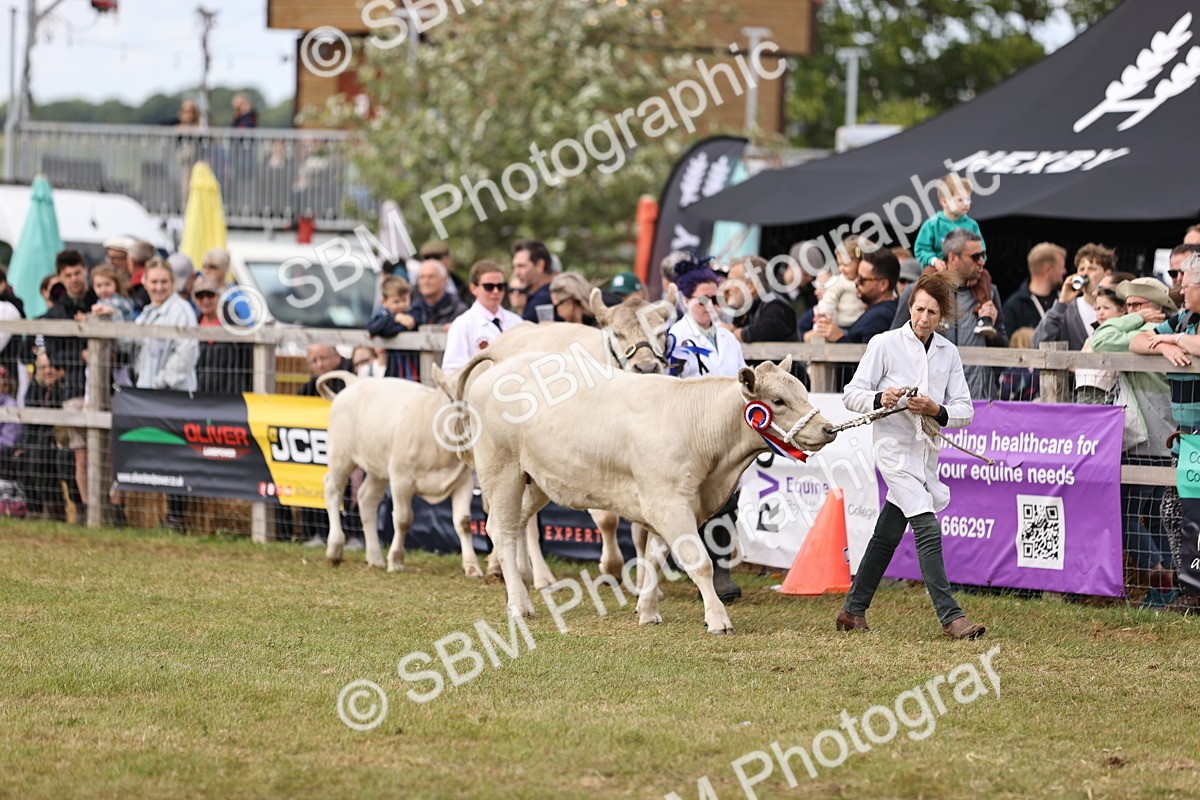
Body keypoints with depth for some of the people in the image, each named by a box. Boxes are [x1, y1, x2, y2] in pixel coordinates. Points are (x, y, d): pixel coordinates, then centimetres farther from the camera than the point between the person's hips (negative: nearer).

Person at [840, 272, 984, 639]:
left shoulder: (948, 352, 7)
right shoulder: (884, 344, -4)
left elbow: (965, 411, 4)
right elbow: (851, 394, -2)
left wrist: (936, 410, -16)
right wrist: (880, 398, -22)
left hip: (927, 451, 5)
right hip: (896, 447, -5)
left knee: (888, 534, 13)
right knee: (928, 529, -17)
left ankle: (853, 610, 25)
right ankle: (951, 617, -19)